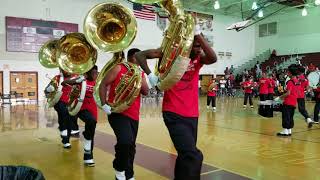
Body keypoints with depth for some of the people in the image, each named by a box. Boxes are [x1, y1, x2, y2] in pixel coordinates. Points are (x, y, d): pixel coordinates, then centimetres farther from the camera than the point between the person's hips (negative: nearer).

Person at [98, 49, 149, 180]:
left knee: (130, 147, 10)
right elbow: (103, 84, -3)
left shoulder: (140, 73, 14)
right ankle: (119, 168, 3)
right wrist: (104, 104, -12)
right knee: (126, 141, -23)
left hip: (133, 115, 6)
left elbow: (146, 92, 4)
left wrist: (139, 76, -7)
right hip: (117, 112, -6)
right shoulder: (118, 68, -1)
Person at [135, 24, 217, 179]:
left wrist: (198, 34, -18)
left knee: (186, 155, 18)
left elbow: (213, 58, -16)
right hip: (174, 114, -5)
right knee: (193, 156, -18)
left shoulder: (199, 59, 6)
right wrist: (150, 75, -12)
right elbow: (139, 55, -1)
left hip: (192, 115, 5)